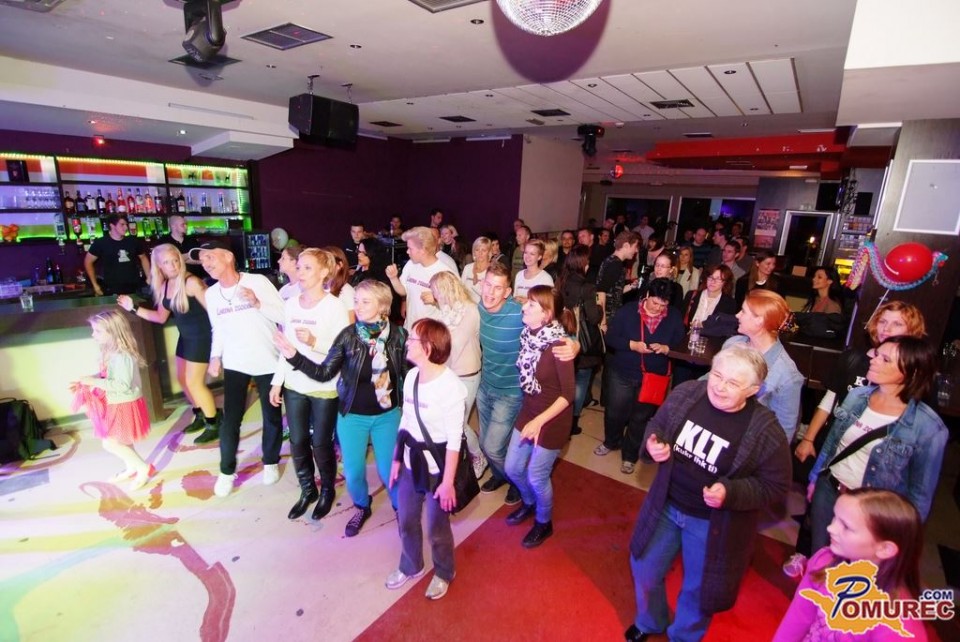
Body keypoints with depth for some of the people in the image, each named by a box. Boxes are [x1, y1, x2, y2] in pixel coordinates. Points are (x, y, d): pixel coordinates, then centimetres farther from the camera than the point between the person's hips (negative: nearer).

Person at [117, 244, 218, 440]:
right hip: (186, 337, 9)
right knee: (183, 379, 17)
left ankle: (214, 424, 13)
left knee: (194, 382, -2)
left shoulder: (191, 282, -21)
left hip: (202, 337, -9)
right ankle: (200, 416, 37)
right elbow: (161, 317, 14)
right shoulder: (164, 286, 4)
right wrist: (134, 308, 5)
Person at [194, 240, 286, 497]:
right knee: (230, 420, 6)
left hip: (267, 362, -3)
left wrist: (258, 304, -27)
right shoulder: (211, 294, 4)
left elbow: (285, 315, -14)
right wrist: (215, 356, 7)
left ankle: (270, 462, 33)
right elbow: (218, 329, 16)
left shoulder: (258, 281, -13)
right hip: (234, 365, 3)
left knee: (271, 417, 11)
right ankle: (227, 470, 26)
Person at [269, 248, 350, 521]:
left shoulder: (335, 306, -14)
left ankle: (327, 491, 33)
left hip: (325, 388, -5)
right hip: (294, 385, 5)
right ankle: (307, 490, 36)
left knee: (320, 443, 8)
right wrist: (277, 381, 8)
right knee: (297, 442, 14)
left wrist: (315, 342, -28)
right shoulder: (290, 304, 4)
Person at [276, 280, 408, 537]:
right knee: (353, 471, 11)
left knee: (388, 470, 8)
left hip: (387, 415, -1)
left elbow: (408, 373, -5)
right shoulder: (348, 335, -12)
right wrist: (294, 356, -19)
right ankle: (361, 507, 43)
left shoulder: (398, 335, -12)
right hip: (352, 416, 1)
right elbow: (324, 373, -8)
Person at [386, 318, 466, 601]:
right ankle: (411, 566, 51)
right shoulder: (411, 376, -3)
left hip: (437, 467, -6)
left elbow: (454, 440, -20)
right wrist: (396, 459, 13)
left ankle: (443, 573, 45)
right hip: (411, 462, 6)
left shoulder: (450, 386, -25)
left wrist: (448, 482, -16)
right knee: (406, 521, 23)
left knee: (436, 528, 14)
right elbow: (405, 421, 8)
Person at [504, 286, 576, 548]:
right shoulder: (529, 334, -7)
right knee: (512, 468, 17)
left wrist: (540, 420, -25)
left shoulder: (558, 345, -26)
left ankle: (544, 523, 38)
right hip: (528, 410, 7)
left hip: (552, 418, -6)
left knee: (536, 476, 9)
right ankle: (529, 503, 48)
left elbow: (568, 393, -20)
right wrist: (530, 414, 4)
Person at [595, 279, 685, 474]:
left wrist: (666, 348, -22)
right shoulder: (628, 311, -8)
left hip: (654, 377, 1)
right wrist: (632, 345, -23)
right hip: (621, 373, 0)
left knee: (640, 418, 13)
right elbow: (611, 337, -8)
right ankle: (611, 442, 43)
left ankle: (630, 455, 33)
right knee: (614, 412, 13)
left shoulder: (674, 316, -2)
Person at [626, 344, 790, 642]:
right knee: (645, 570, 22)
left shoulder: (766, 432, -23)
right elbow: (656, 426, 1)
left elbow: (776, 487, -13)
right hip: (665, 505, 3)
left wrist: (731, 493, -29)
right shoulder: (684, 394, -15)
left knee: (698, 589, 22)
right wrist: (652, 445, -20)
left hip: (713, 523, -3)